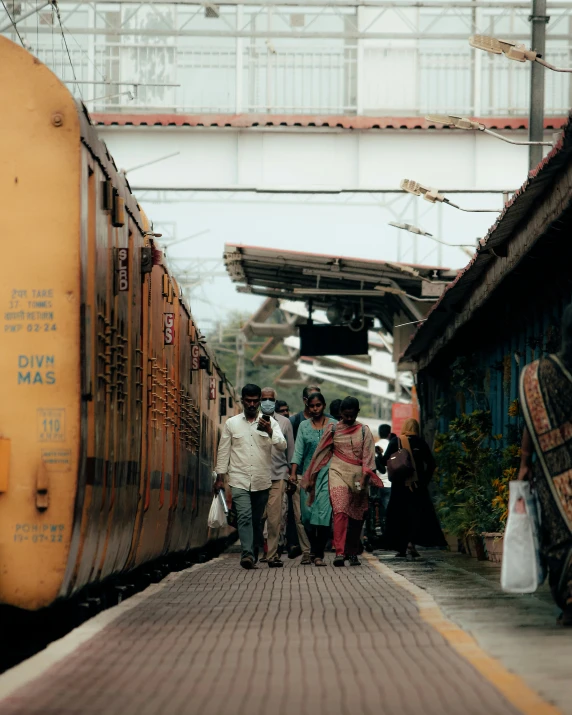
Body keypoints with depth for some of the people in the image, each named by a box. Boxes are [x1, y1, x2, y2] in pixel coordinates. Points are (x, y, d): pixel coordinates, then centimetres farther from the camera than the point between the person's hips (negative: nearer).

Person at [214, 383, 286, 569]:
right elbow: (223, 451, 10)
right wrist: (220, 477, 6)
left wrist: (270, 432, -24)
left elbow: (282, 445, -6)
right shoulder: (231, 423, 7)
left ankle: (254, 556, 18)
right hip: (239, 480, -1)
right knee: (244, 517, -17)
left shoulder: (270, 422, 6)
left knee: (257, 520, 8)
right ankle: (248, 554, -27)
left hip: (262, 481, 1)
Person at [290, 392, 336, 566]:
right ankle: (312, 550, 17)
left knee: (323, 512, -12)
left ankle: (318, 554, -11)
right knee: (307, 512, 0)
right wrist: (293, 472, -7)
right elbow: (298, 450, 4)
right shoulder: (304, 426, 10)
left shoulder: (333, 425, 5)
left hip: (327, 473, -2)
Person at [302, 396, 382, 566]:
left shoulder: (364, 431, 8)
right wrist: (311, 476, 9)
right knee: (340, 511, -18)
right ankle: (340, 552, -25)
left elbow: (368, 457, 2)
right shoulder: (333, 429, 8)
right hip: (338, 473, -2)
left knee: (357, 517, 4)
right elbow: (321, 453, 11)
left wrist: (364, 478, -11)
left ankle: (352, 553, 16)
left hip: (357, 476, 2)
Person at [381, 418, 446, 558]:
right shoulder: (420, 443, -1)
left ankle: (401, 549, 8)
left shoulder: (395, 442, -1)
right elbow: (431, 464, -2)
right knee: (418, 513, 4)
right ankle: (412, 542, -18)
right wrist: (425, 479, 4)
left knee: (399, 515, 8)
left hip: (399, 484, 1)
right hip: (417, 484, -1)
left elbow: (385, 461, -4)